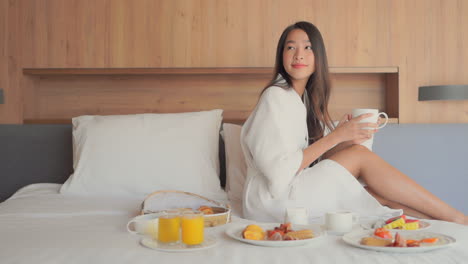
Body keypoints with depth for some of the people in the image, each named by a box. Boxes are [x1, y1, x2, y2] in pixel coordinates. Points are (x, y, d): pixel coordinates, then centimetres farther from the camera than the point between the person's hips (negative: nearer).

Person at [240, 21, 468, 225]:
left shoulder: (307, 98, 12)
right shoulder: (275, 96, -13)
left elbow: (315, 160, 8)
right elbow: (279, 170, -20)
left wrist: (343, 142, -11)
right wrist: (336, 136, -18)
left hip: (298, 191, 7)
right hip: (272, 199, -7)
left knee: (379, 194, -11)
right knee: (360, 156, -15)